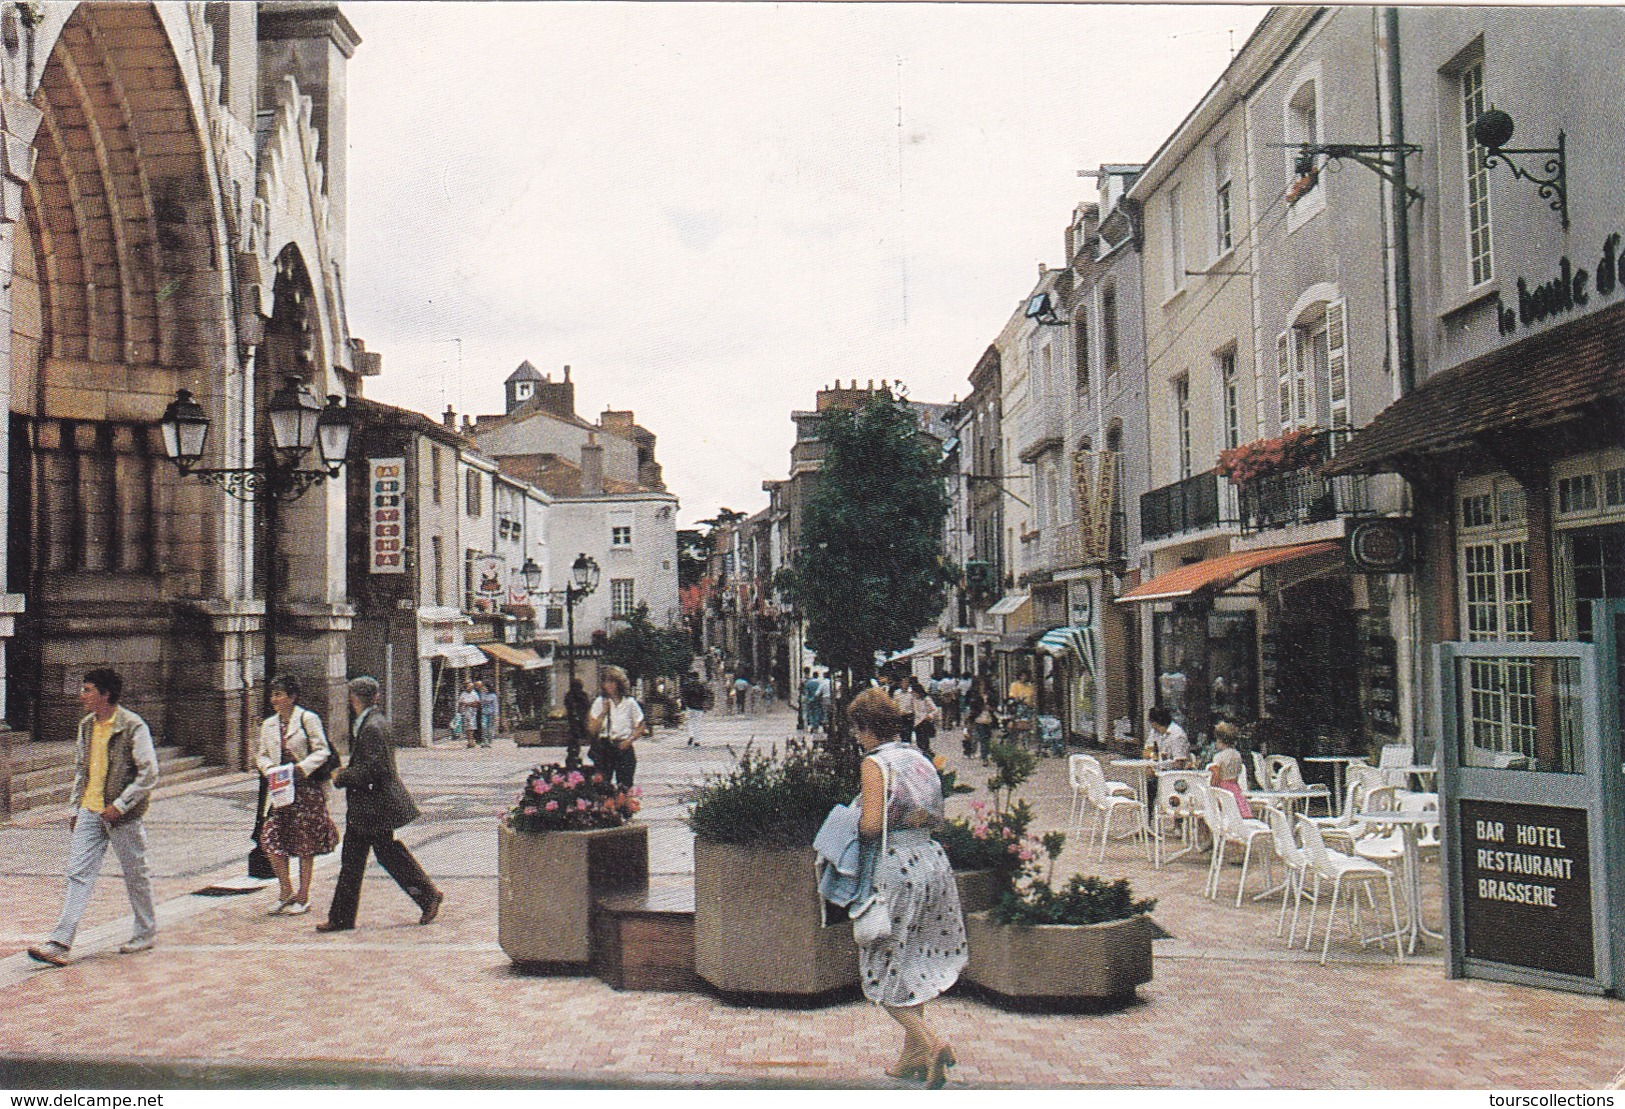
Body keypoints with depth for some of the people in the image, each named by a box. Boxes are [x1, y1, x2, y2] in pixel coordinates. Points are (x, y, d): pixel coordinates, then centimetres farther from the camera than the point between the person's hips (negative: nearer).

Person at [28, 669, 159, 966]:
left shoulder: (133, 727, -13)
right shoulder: (87, 726, 9)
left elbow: (149, 774, -15)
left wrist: (119, 805, -17)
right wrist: (75, 808, 16)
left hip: (123, 815, -6)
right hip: (90, 811, 6)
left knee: (135, 874, 7)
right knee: (78, 874, -2)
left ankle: (146, 933, 24)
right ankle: (60, 943, -5)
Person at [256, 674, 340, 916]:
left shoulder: (308, 719, -5)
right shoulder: (269, 725, 12)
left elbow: (322, 751, -8)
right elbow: (262, 755, 16)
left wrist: (302, 768, -22)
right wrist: (269, 769, -5)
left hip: (306, 787, -5)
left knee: (305, 842, 3)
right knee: (270, 838, -4)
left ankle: (303, 897, 14)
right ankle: (285, 892, 13)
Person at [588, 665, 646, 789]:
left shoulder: (629, 703, 2)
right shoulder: (600, 702, 6)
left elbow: (640, 728, 6)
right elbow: (591, 730, 0)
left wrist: (629, 741, -10)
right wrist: (604, 711, -8)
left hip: (623, 748, -1)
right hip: (604, 748, 1)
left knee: (624, 787, -3)